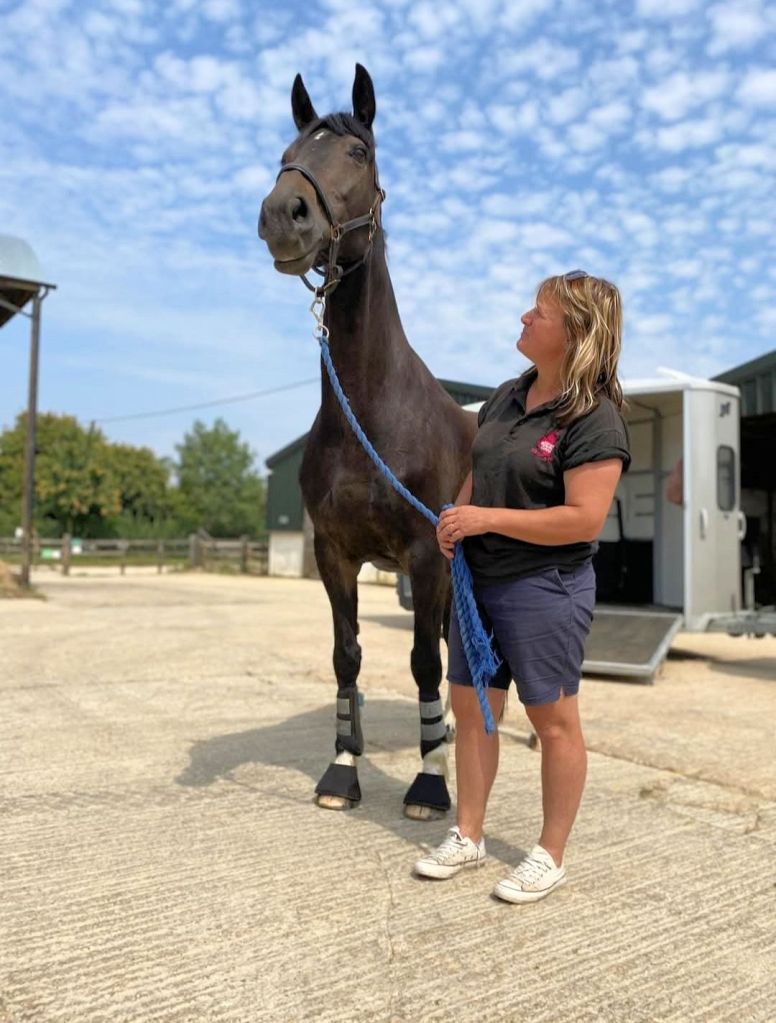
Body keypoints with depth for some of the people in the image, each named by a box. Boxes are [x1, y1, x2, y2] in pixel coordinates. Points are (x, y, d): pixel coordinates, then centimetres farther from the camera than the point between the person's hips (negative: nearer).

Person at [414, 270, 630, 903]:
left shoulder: (595, 420, -16)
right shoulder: (507, 397, 8)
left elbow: (584, 519, -24)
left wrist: (486, 519, -23)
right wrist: (455, 519, -2)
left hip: (544, 588, -8)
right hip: (479, 580, 8)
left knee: (553, 720, 7)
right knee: (470, 707, 14)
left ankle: (552, 856, 25)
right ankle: (468, 837, 31)